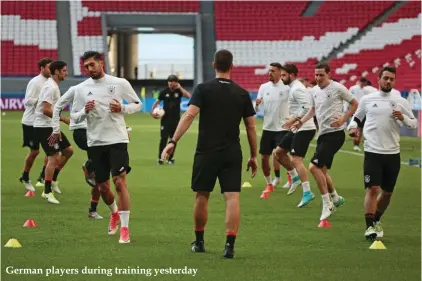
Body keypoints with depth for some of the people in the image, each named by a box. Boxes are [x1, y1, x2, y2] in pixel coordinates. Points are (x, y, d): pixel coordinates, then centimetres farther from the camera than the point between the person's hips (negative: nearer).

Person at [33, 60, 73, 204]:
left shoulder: (54, 86, 14)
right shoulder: (51, 87, -18)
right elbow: (46, 110, -25)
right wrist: (64, 119, -21)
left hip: (51, 126, 10)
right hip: (44, 126, -10)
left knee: (68, 150, 13)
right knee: (54, 157, -12)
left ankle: (53, 179, 22)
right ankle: (47, 192, -6)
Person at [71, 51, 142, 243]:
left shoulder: (120, 83, -2)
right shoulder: (81, 89, 4)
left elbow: (138, 104, 8)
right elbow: (74, 118, 9)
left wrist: (122, 108, -12)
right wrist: (85, 111, -12)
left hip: (117, 140, -3)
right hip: (95, 142, 3)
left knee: (119, 182, -13)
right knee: (103, 187, 10)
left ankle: (124, 228, -9)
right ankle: (114, 213, 41)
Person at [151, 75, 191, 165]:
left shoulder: (179, 91, -1)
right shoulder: (164, 92, -1)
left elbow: (188, 96, -18)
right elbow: (157, 102, 7)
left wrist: (180, 88, -21)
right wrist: (152, 111, -7)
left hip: (176, 119, 1)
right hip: (165, 119, -1)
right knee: (163, 138, -8)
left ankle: (171, 158, 18)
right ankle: (160, 158, -4)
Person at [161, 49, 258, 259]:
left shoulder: (203, 89, -3)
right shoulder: (242, 94, 4)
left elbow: (189, 115, -15)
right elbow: (251, 126, 6)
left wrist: (173, 142, -18)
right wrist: (253, 156, 14)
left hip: (206, 152, -1)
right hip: (232, 154, 1)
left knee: (201, 196, 13)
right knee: (232, 198, -3)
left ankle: (199, 241, 24)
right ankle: (229, 244, -14)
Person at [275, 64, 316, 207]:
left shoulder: (297, 89, -16)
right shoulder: (294, 87, 16)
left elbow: (306, 108, -26)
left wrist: (293, 120, -25)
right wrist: (292, 120, 13)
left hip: (304, 129, -10)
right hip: (297, 129, 10)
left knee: (296, 159, -13)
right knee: (279, 152, 15)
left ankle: (307, 192, -13)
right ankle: (295, 177, 23)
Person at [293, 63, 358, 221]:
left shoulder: (338, 88, -10)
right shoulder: (315, 90, 10)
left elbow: (355, 104, -2)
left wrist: (343, 119, -13)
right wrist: (301, 121, 12)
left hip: (335, 134, -8)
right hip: (322, 134, 8)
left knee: (314, 167, -17)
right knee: (322, 169, 14)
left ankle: (327, 204, -8)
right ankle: (335, 198, 36)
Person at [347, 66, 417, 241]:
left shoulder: (401, 102, 6)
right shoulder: (367, 100, 4)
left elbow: (414, 123, 10)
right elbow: (357, 117, 17)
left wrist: (403, 118, -10)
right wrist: (353, 127, -4)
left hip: (393, 154, 2)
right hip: (372, 152, -2)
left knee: (387, 192, 11)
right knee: (372, 189, -13)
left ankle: (376, 220, 32)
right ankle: (369, 227, -12)